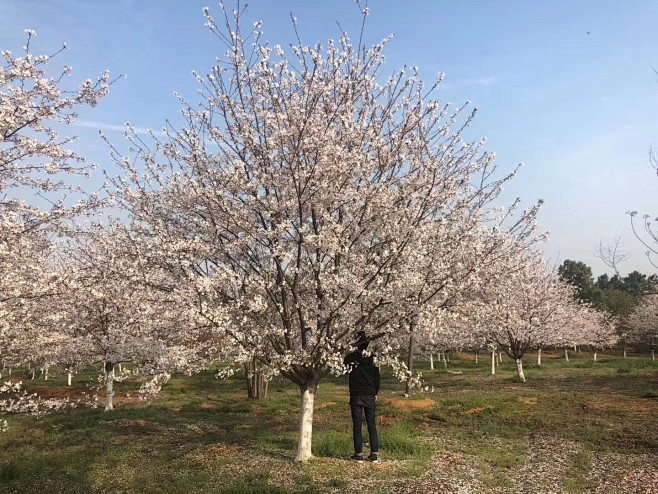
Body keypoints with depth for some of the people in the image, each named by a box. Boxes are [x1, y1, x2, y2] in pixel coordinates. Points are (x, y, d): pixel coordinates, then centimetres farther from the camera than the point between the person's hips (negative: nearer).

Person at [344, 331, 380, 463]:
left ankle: (359, 455, 7)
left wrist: (353, 352, 12)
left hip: (356, 397, -2)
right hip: (370, 396, 2)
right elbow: (377, 378, 4)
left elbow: (344, 364, 13)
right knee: (372, 425, 9)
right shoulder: (373, 359, -3)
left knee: (357, 426, 4)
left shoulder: (351, 357, -9)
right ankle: (374, 455, 12)